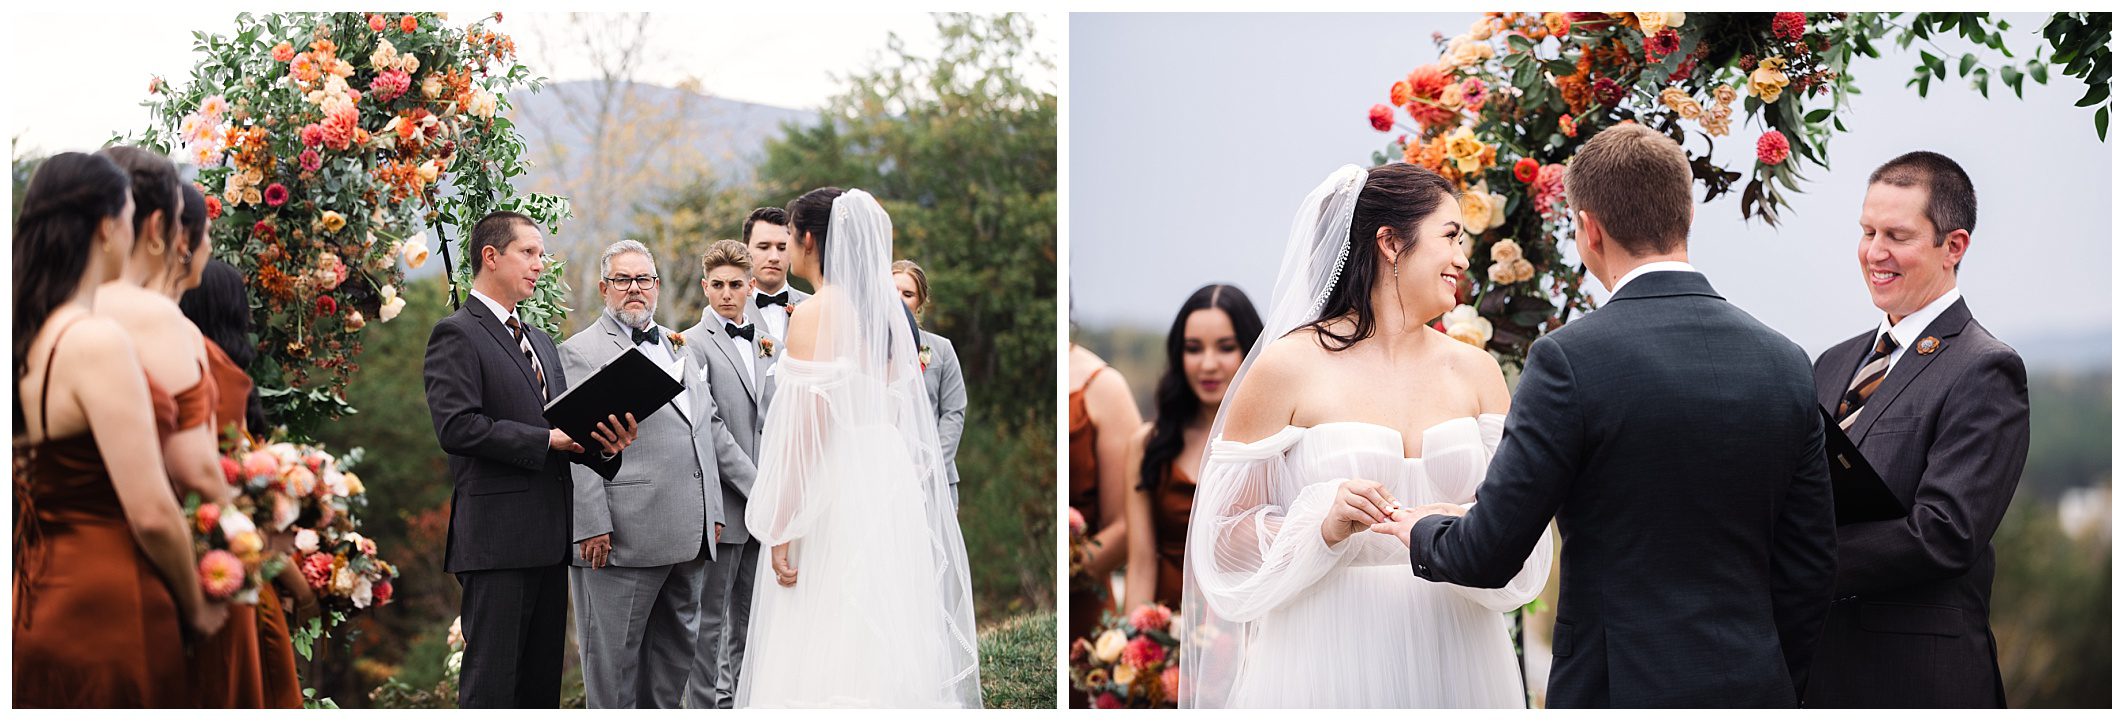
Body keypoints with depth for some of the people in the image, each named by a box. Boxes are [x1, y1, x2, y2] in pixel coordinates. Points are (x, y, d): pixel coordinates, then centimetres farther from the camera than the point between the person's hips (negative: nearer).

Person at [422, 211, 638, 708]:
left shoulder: (541, 342, 23)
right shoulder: (458, 335, -5)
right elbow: (457, 427, -18)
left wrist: (604, 445, -1)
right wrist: (546, 439, -17)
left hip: (549, 536, 8)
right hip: (496, 540, -8)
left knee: (543, 681, 10)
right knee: (491, 683, -8)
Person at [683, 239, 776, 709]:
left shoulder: (766, 344, 15)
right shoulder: (693, 344, -7)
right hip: (722, 506, -7)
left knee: (750, 620, 11)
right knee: (709, 621, -1)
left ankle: (738, 703, 18)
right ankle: (704, 707, 4)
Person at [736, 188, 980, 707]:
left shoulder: (814, 315, -11)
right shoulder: (883, 310, 11)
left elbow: (807, 432, -16)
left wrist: (782, 529, -15)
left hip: (835, 492, -8)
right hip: (889, 484, 8)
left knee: (823, 655, -6)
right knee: (882, 646, 10)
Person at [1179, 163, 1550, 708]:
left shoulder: (1475, 372, 7)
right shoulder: (1287, 367, -5)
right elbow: (1225, 531, -4)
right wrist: (1324, 526, -20)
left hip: (1453, 659, 4)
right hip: (1329, 659, -4)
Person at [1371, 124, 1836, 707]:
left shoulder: (1569, 359, -13)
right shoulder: (1786, 364, 3)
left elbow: (1488, 554, -10)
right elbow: (1810, 566, 7)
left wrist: (1423, 532, 12)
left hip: (1618, 689, -5)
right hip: (1756, 691, 5)